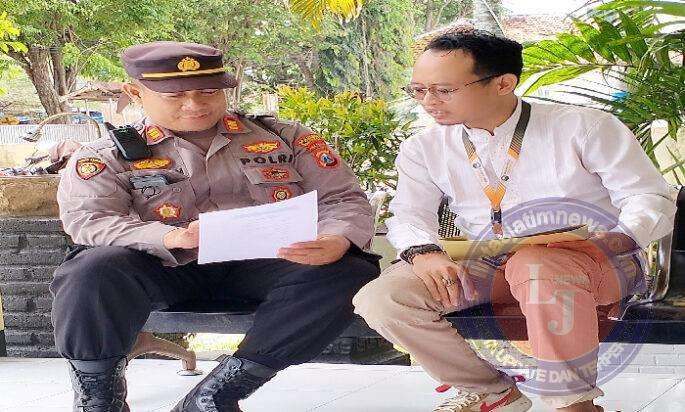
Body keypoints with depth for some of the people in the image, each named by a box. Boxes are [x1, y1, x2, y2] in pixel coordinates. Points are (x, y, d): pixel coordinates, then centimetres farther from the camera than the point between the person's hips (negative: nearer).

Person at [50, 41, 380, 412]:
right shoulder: (107, 156, 9)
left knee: (351, 271, -28)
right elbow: (86, 219, -8)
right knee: (96, 268, -33)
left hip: (267, 262, 2)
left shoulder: (282, 137, 14)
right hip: (168, 268, -2)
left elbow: (345, 198, 10)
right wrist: (170, 237, -28)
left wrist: (334, 242, -16)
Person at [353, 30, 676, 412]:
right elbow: (409, 216, 6)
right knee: (381, 298, -21)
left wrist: (623, 238, -26)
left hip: (593, 263, -4)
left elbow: (651, 198, -3)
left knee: (537, 265, -42)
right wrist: (424, 251, -19)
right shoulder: (424, 148, 7)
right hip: (486, 268, 4)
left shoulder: (584, 126, -4)